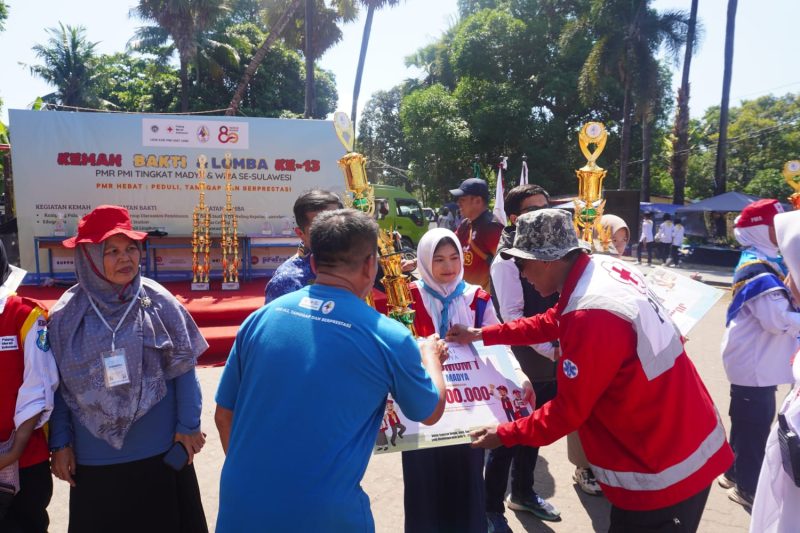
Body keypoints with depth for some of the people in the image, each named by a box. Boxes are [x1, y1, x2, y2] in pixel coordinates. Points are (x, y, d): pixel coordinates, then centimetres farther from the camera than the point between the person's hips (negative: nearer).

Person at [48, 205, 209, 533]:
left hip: (159, 448, -1)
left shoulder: (158, 302, -8)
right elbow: (58, 384, 2)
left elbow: (183, 368, -4)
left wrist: (189, 425, -4)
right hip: (94, 455, 1)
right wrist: (60, 443, 2)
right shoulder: (66, 314, -4)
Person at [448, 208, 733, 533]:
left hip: (662, 474, -8)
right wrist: (483, 334, 16)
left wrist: (505, 435, -6)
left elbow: (568, 411, -19)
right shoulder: (606, 269, -2)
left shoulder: (592, 317, -30)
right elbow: (552, 322, 13)